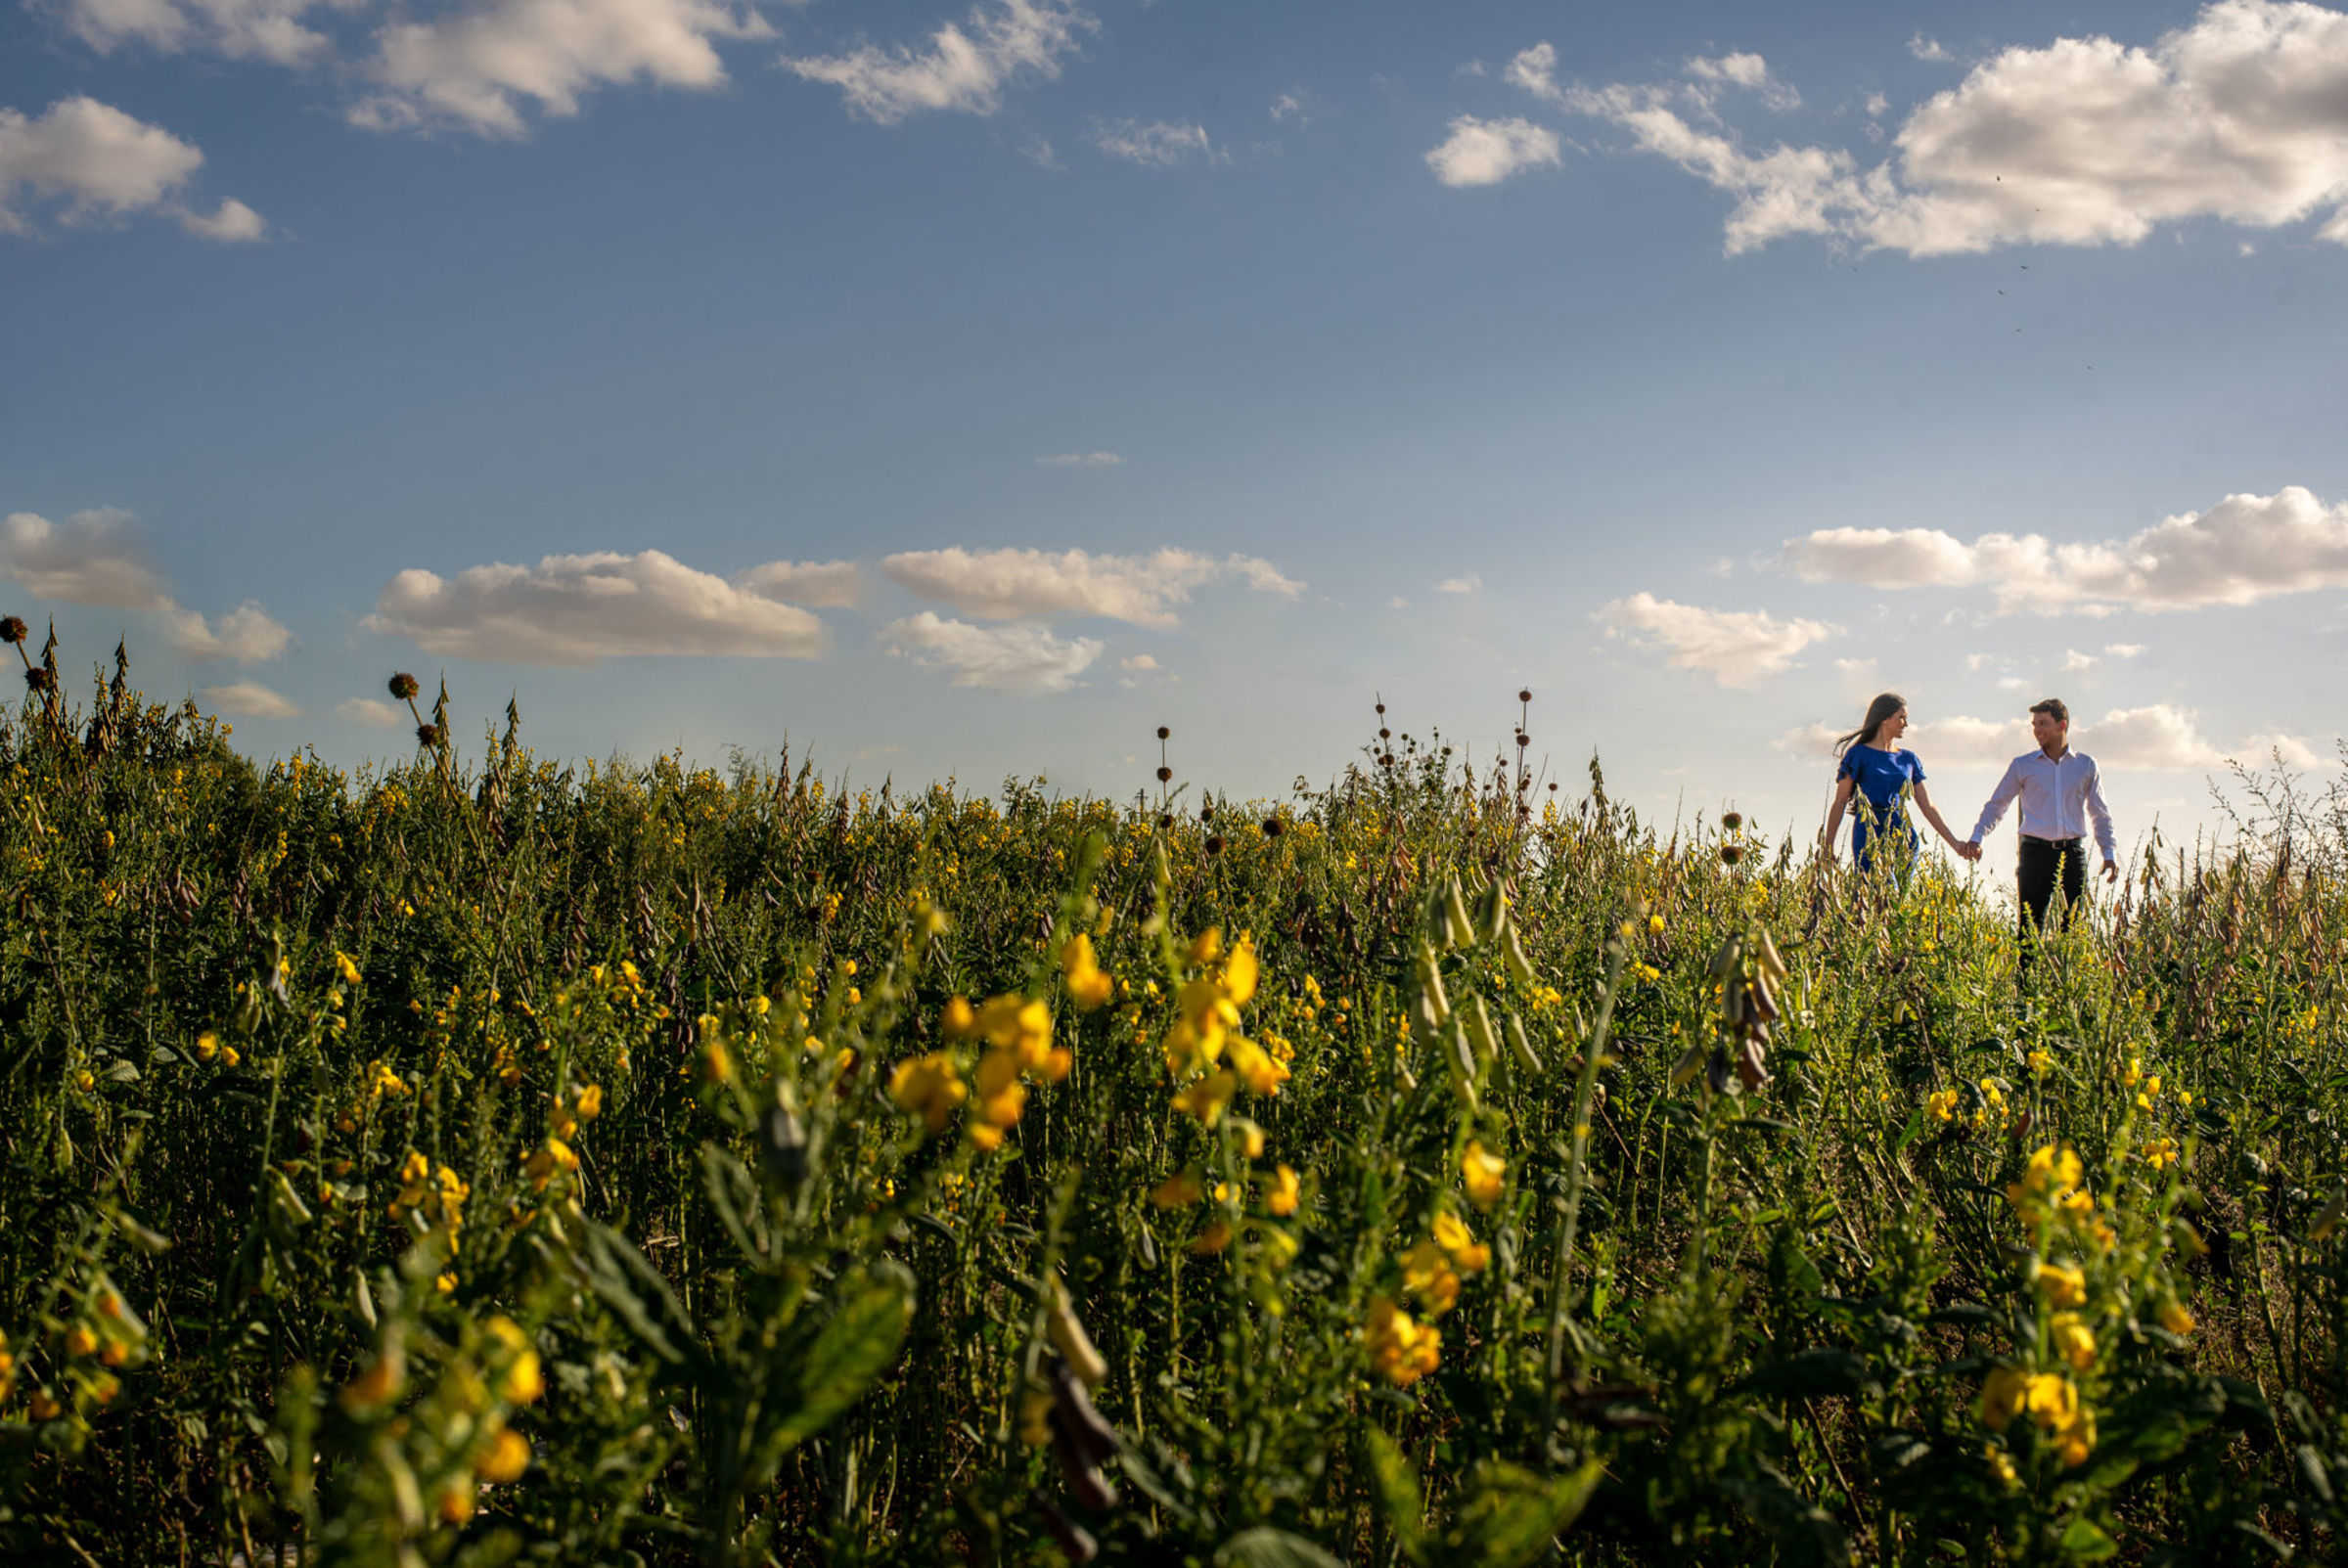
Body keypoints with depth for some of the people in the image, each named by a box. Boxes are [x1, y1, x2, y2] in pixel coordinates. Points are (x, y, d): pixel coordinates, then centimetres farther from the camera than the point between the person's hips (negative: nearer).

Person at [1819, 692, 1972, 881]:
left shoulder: (1908, 759, 17)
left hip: (1903, 837, 5)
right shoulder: (1859, 754, 2)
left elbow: (1927, 806, 18)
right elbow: (1839, 803, -1)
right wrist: (1828, 846, -8)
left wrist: (1955, 844, 13)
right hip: (1869, 836, -5)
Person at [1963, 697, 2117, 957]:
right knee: (2031, 921, -4)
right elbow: (1996, 804, 10)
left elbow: (2100, 813, 16)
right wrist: (1976, 838, -4)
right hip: (2036, 849, -1)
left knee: (2077, 920, -3)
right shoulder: (2022, 765, 8)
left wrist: (2109, 853, 6)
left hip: (2073, 851, 1)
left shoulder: (2086, 765, 11)